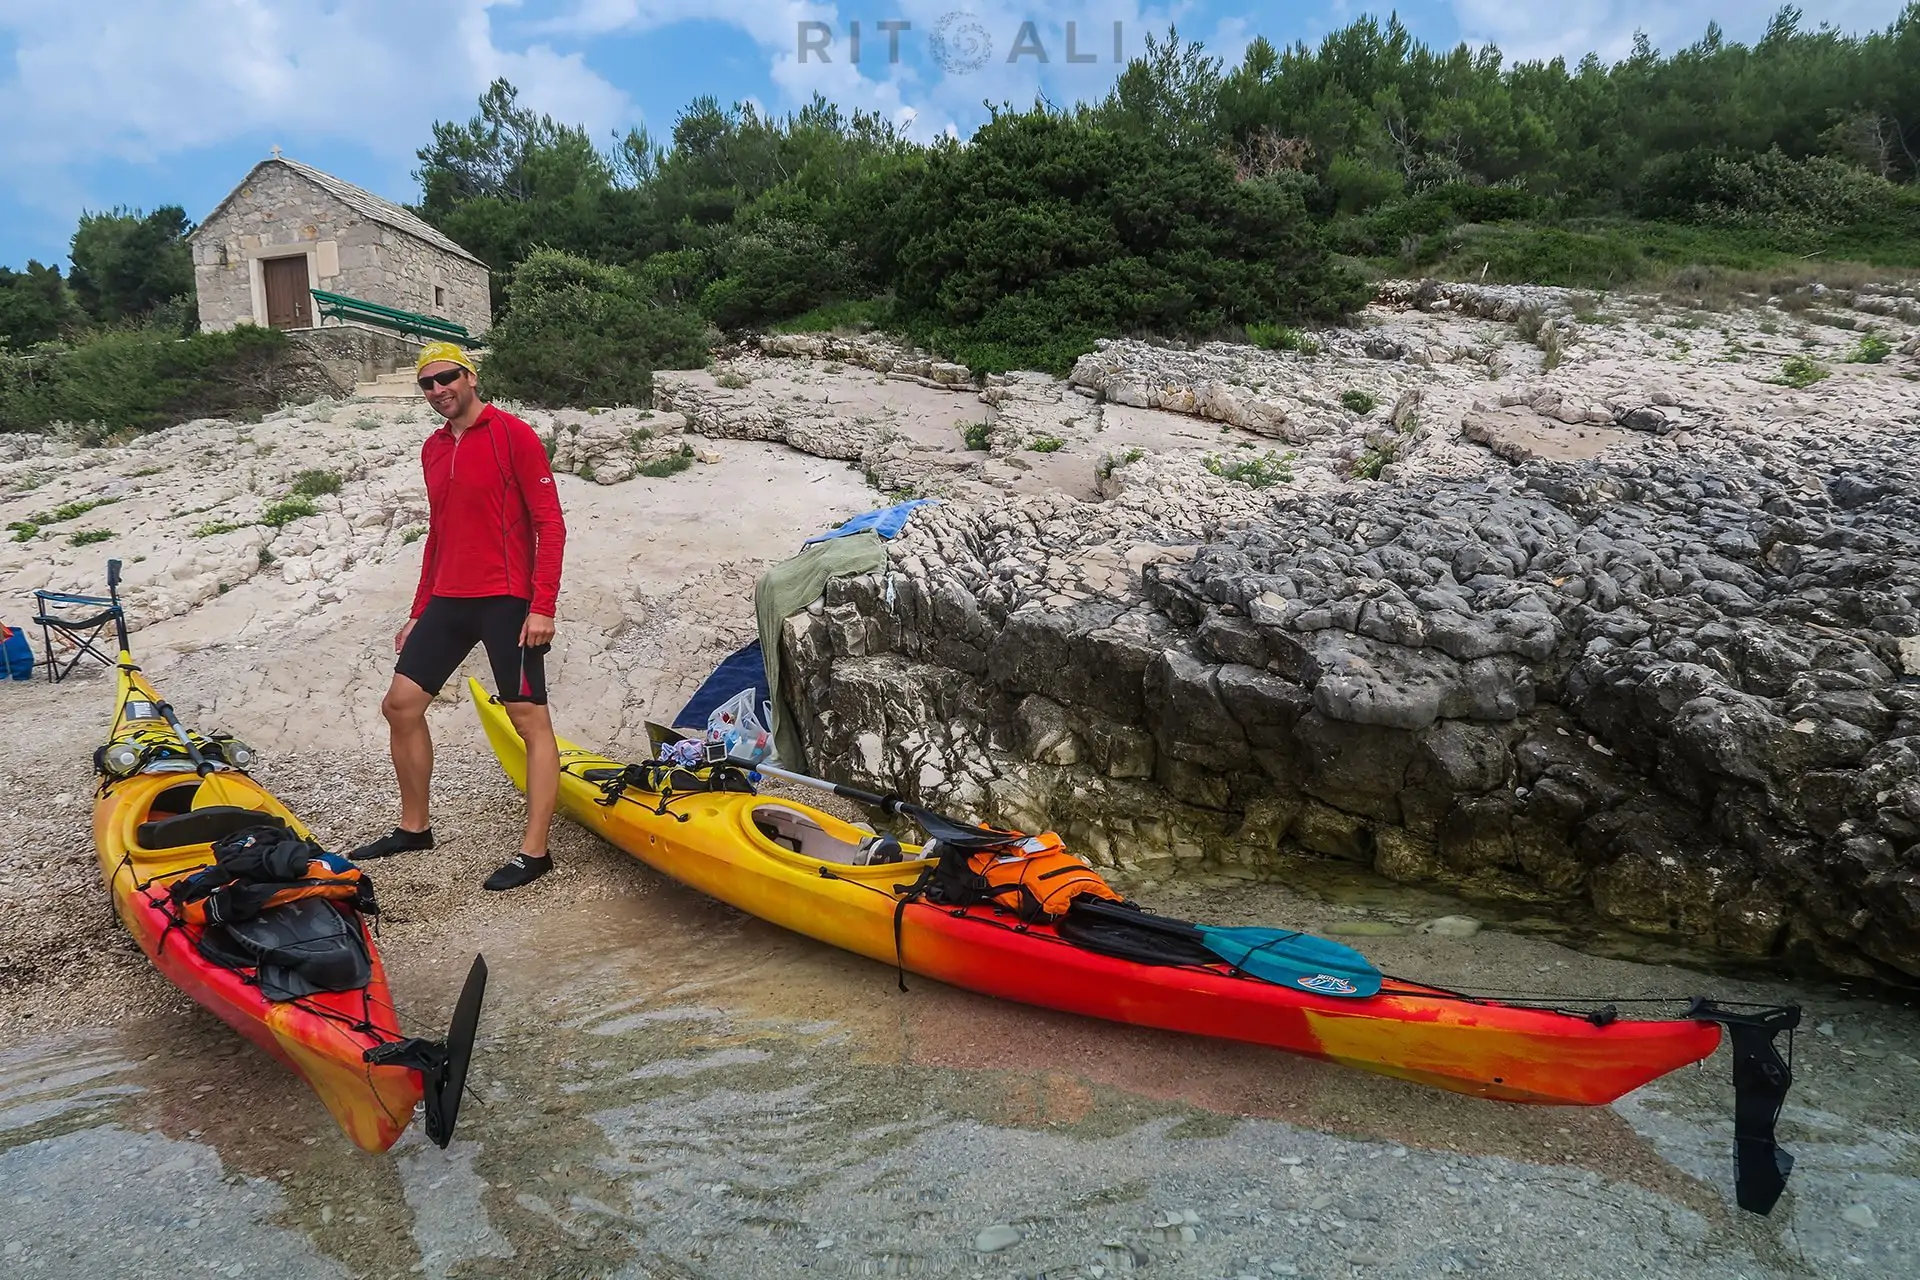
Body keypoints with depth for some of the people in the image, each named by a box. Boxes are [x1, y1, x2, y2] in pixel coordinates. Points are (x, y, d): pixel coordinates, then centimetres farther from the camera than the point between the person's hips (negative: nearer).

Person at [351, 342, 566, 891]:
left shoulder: (512, 434, -7)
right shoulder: (433, 449, 15)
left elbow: (550, 524, -11)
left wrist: (542, 606, -17)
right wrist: (420, 612, 21)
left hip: (506, 601, -8)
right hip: (449, 600, 8)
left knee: (532, 721, -5)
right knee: (400, 705, 9)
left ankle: (535, 852, -1)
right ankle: (414, 826, 25)